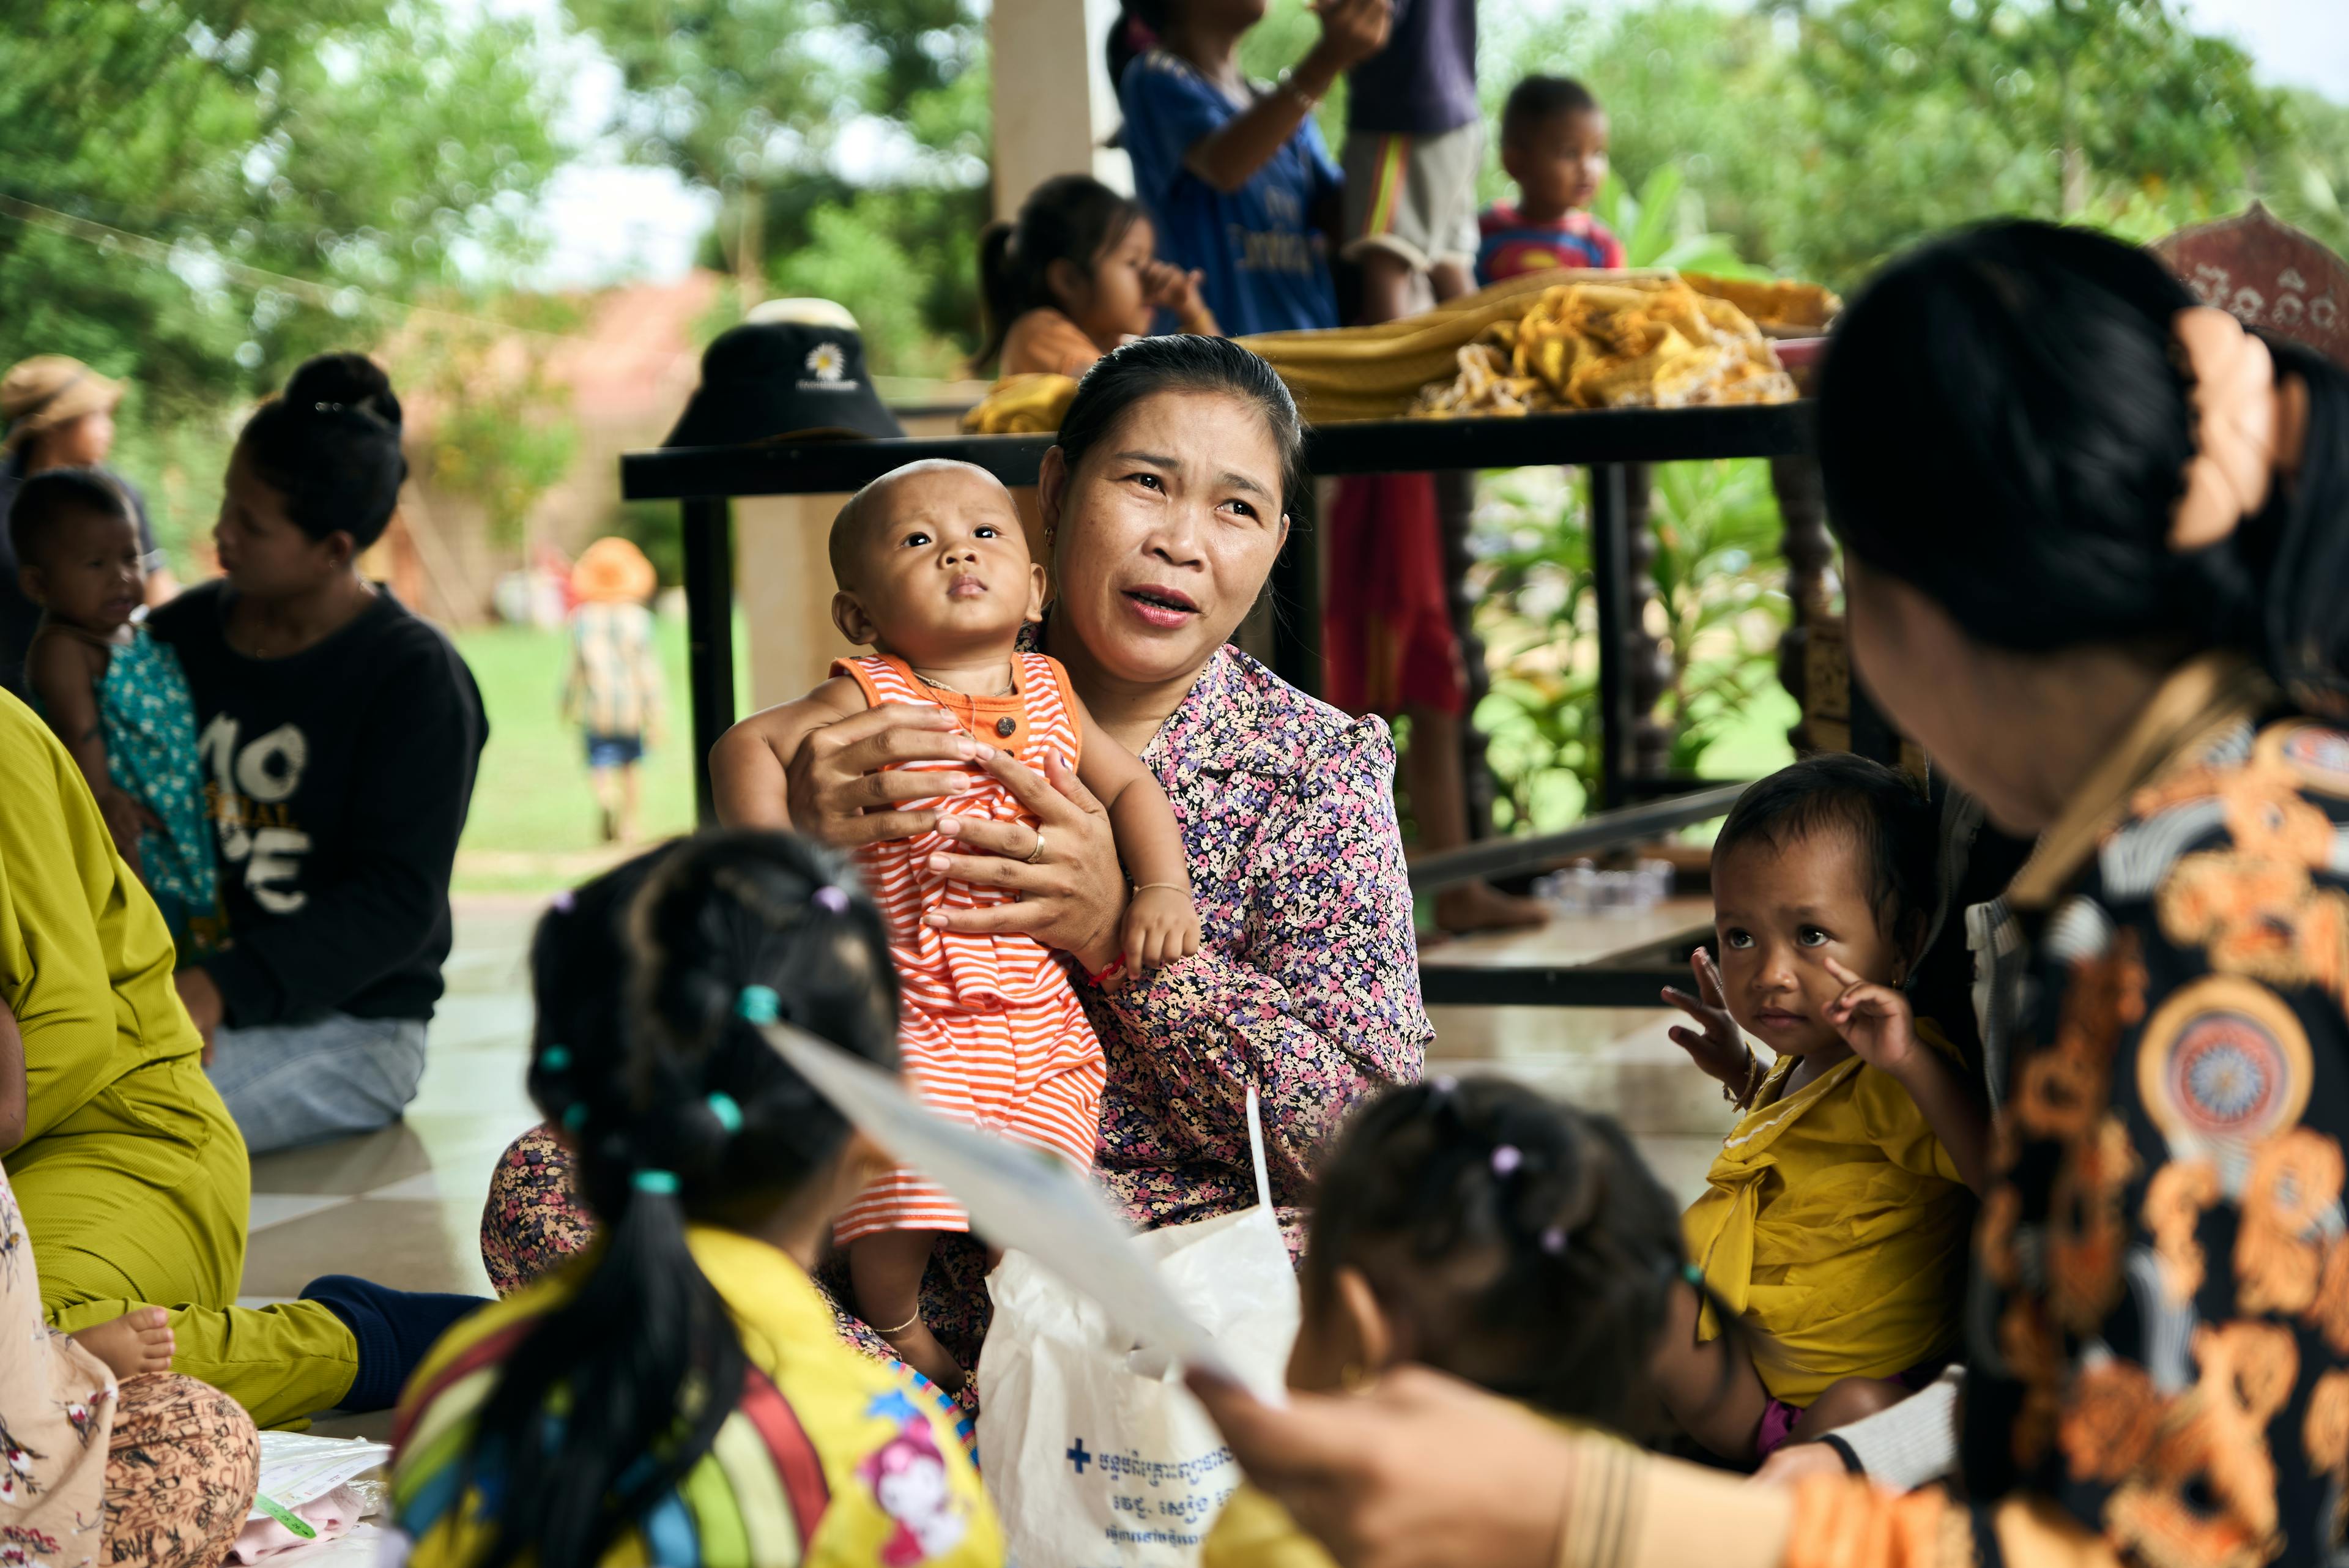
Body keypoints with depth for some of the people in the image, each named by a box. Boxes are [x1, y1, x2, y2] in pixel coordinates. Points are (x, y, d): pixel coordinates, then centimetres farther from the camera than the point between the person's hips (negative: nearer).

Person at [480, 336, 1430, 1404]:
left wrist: (1120, 930, -16)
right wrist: (792, 845, -18)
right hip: (895, 1262, 2)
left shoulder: (1320, 771, 4)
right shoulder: (897, 729, 6)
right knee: (546, 1182, -18)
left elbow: (1372, 1133, -5)